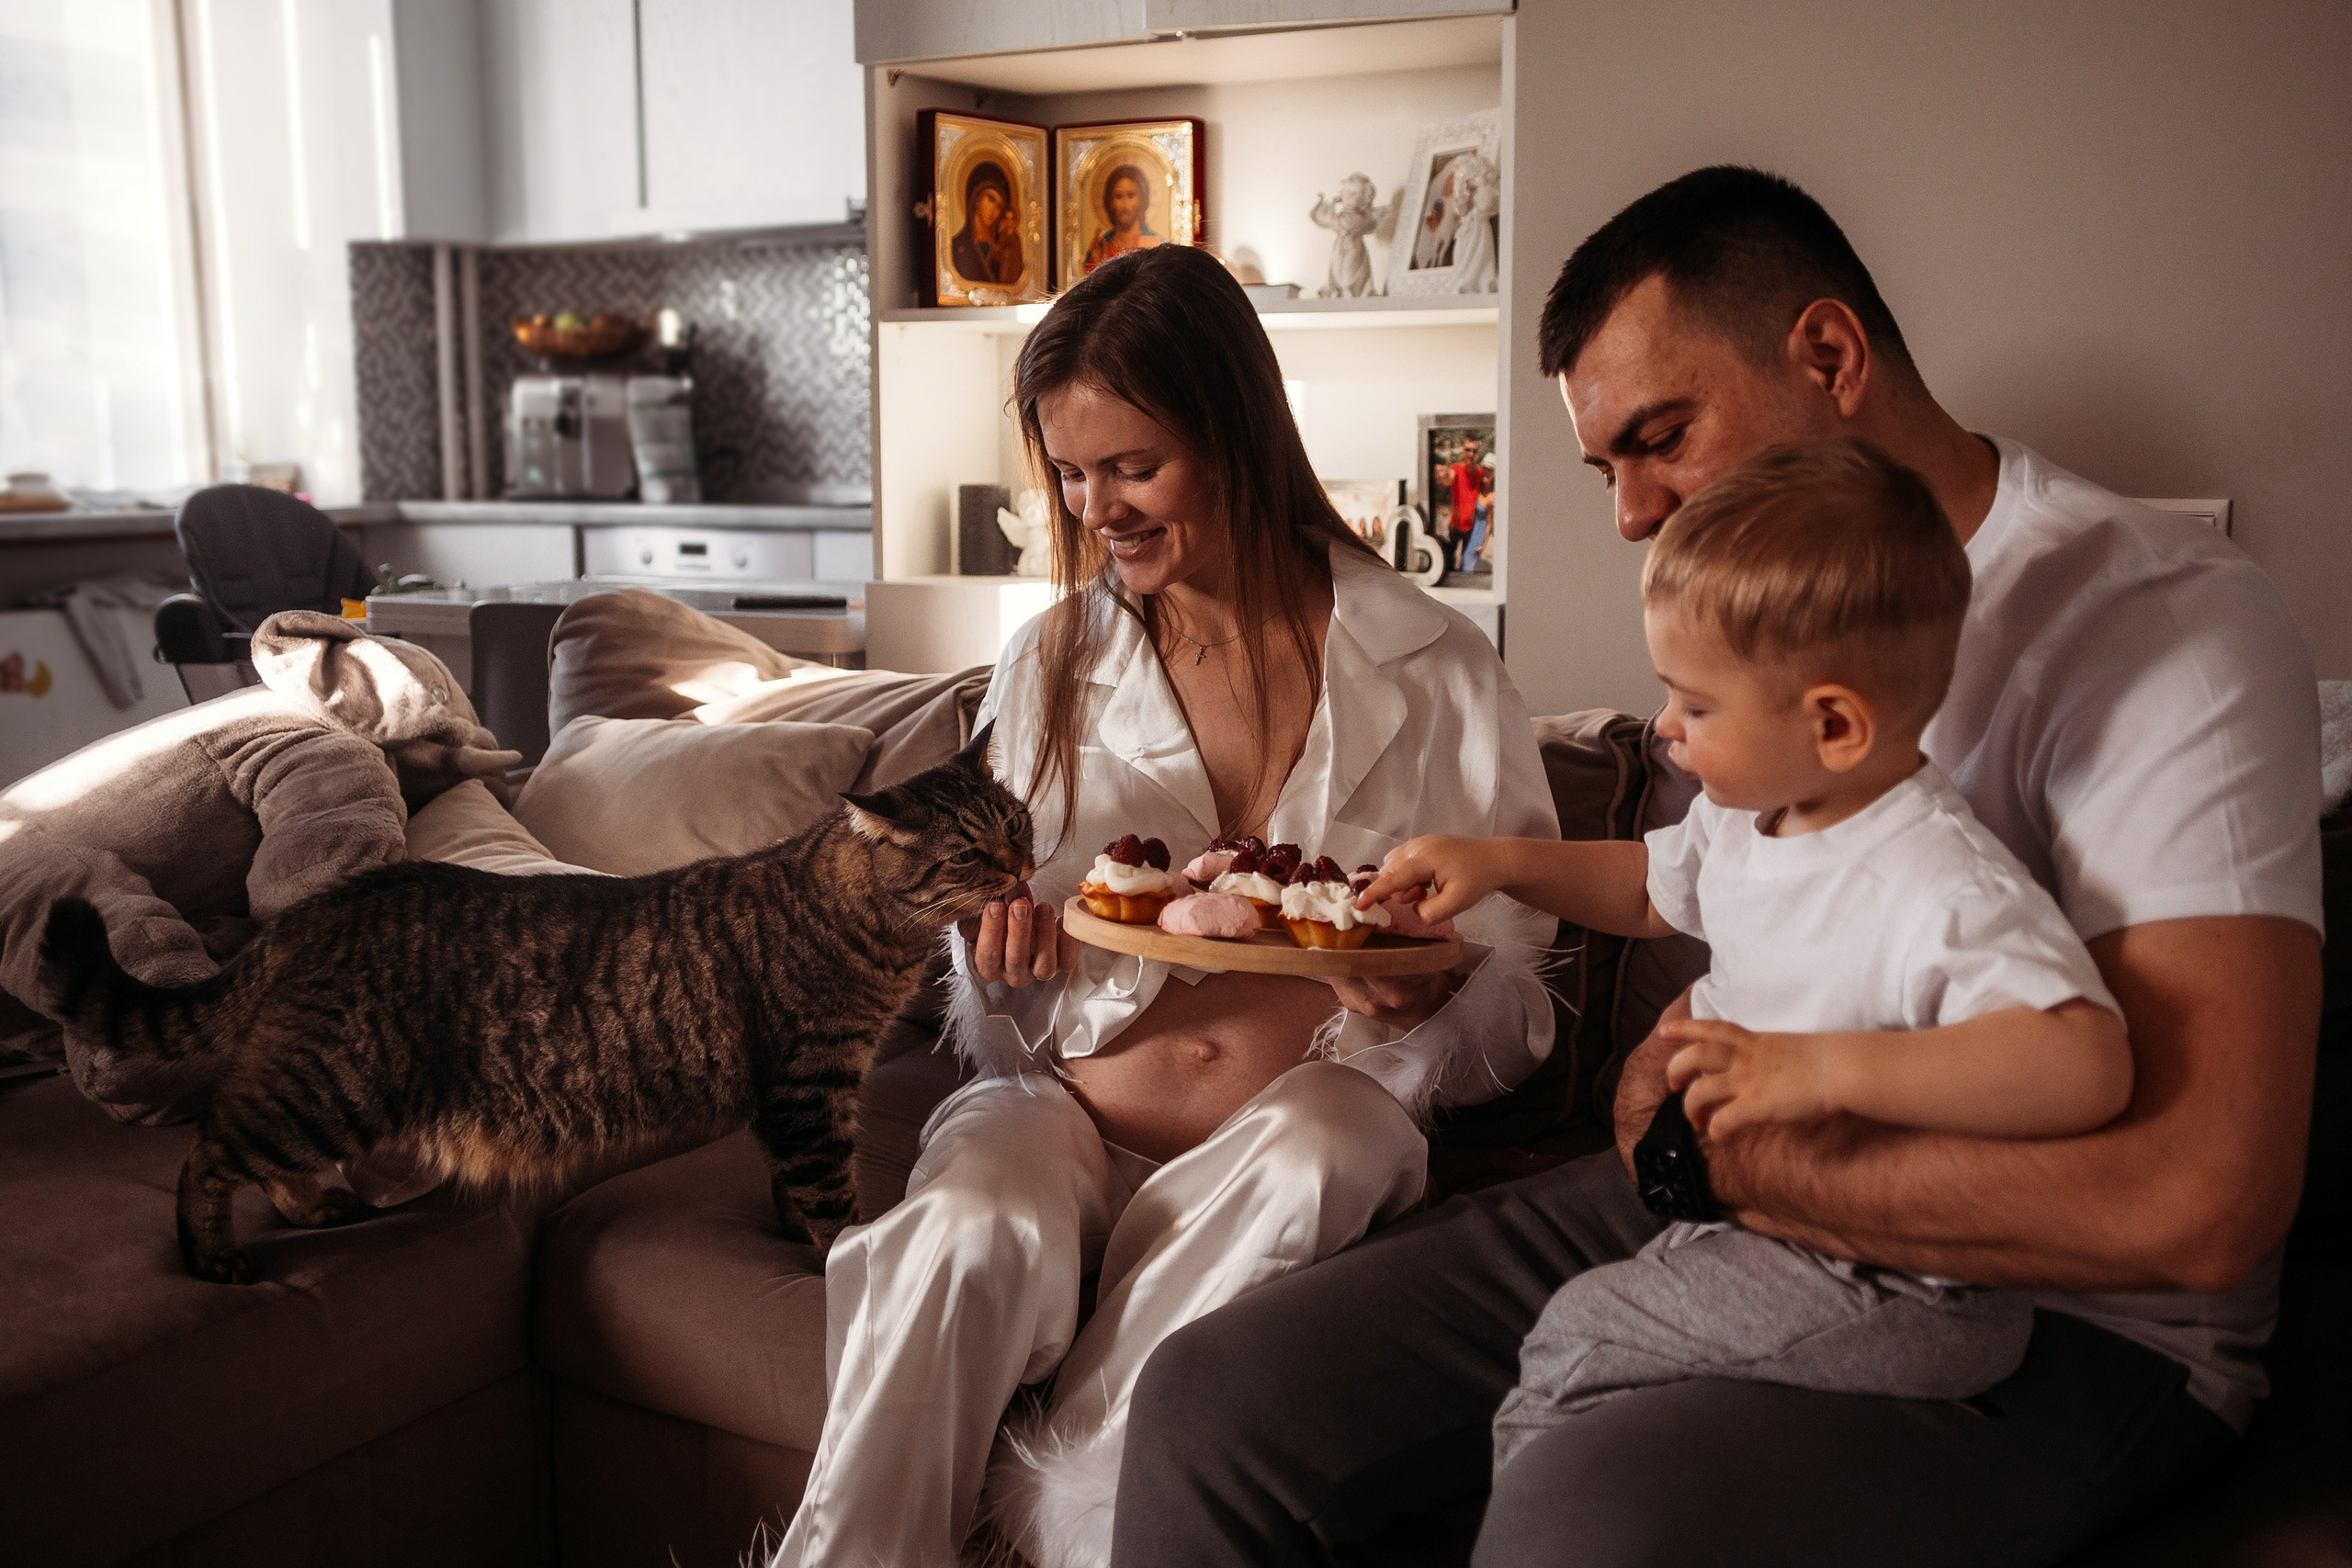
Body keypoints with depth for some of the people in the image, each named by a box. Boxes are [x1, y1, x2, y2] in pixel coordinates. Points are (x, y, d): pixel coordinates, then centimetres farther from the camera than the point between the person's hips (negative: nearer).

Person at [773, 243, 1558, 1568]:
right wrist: (999, 975, -10)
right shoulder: (1052, 665, 10)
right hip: (1070, 1116, 1)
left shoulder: (1435, 675, 3)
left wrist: (1418, 1009, -18)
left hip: (1300, 1125, -1)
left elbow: (1515, 1020, 5)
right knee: (971, 1226, -33)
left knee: (1309, 1150, -36)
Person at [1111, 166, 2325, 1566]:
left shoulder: (2158, 615, -15)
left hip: (2064, 1327, -6)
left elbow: (2198, 1199, -26)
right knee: (1212, 1405, -8)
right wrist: (1677, 1085, -1)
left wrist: (1728, 1154, -16)